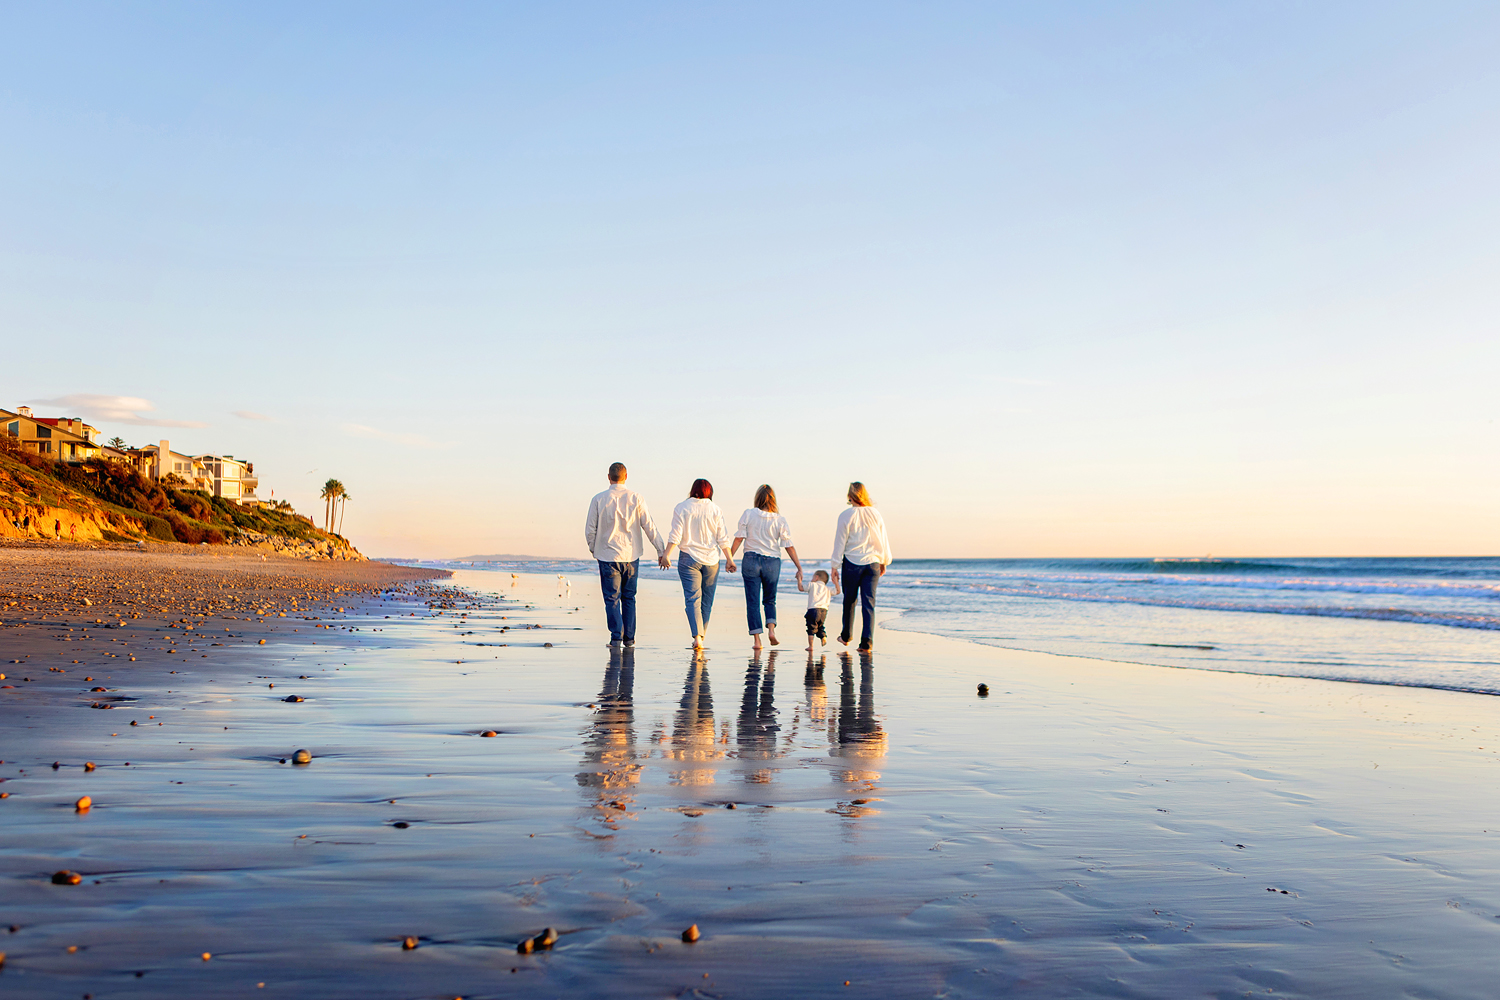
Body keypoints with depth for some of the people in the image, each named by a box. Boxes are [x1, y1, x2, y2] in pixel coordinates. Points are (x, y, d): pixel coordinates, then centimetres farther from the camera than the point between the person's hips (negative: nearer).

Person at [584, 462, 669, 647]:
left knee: (612, 598, 4)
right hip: (631, 556, 2)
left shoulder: (599, 500, -5)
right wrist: (661, 551, 1)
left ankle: (616, 637, -3)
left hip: (608, 556, -2)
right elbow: (649, 526, -3)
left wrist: (593, 549, 16)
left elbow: (590, 530, -2)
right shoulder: (635, 498, -3)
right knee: (629, 597, 13)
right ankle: (629, 637, 15)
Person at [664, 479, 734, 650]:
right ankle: (702, 637, 19)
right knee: (707, 600, 12)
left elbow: (675, 536, -9)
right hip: (711, 559, 2)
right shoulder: (715, 509, 2)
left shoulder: (681, 508, -2)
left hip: (688, 559, -2)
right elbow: (723, 538, 2)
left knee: (692, 598, -6)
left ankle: (697, 636, -21)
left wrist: (667, 555, -5)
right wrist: (729, 558, 8)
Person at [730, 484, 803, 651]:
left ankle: (757, 639, -1)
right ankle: (771, 629, -2)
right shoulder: (780, 520, -2)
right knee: (770, 600, 18)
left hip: (751, 560, -1)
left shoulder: (748, 514, -3)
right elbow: (789, 546, -3)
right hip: (772, 562, 1)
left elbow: (739, 538, -6)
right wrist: (799, 568, 1)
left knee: (753, 601, 3)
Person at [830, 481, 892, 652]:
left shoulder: (846, 516, -7)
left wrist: (835, 567, 2)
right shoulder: (875, 514, 2)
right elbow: (883, 540, 9)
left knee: (849, 600, 14)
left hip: (851, 563, -2)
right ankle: (867, 641, -6)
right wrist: (884, 561, 22)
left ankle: (846, 636, 28)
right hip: (872, 563, 2)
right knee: (869, 602, 2)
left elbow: (840, 543, -4)